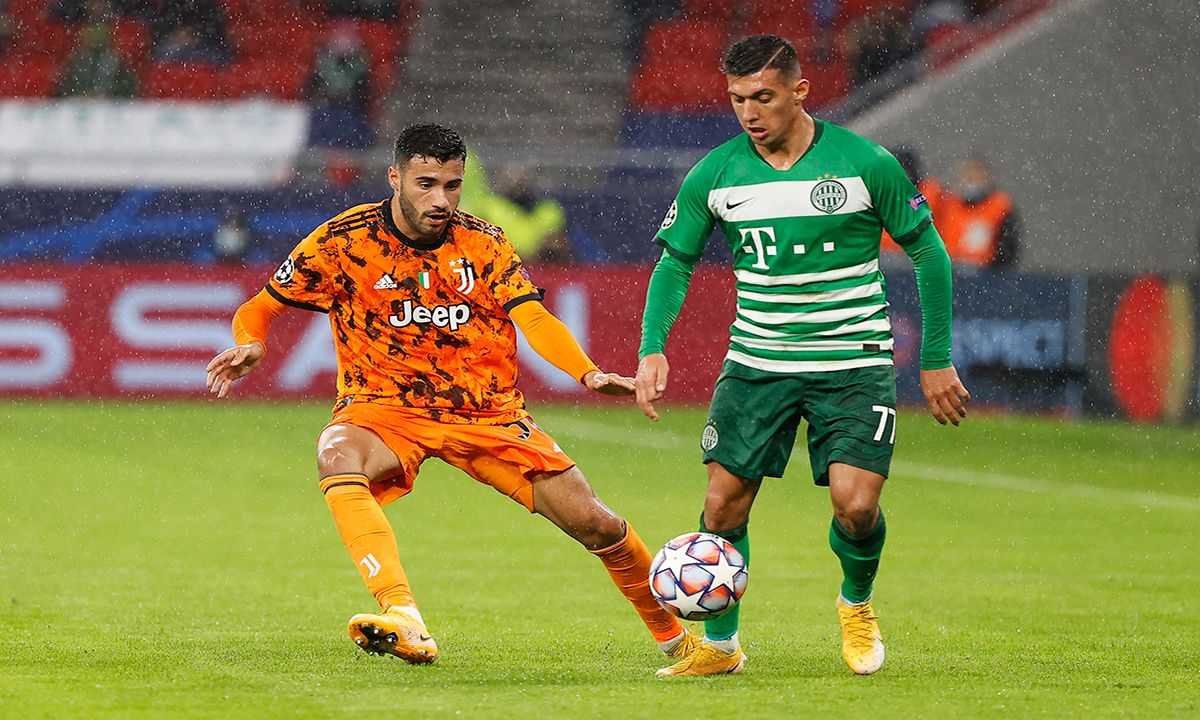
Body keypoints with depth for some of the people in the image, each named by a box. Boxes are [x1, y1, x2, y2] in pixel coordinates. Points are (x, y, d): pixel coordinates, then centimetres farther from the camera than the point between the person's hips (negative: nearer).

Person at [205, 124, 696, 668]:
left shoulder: (482, 244, -3)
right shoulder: (343, 242, -7)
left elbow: (534, 318, -15)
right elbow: (258, 310, 1)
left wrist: (588, 374, -34)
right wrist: (250, 345, -24)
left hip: (487, 413, 2)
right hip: (383, 409, -2)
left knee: (593, 523, -6)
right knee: (337, 456, -38)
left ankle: (671, 632, 23)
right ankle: (403, 619, -50)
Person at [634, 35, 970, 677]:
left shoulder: (866, 164, -9)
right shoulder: (715, 174, -3)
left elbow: (928, 254, 0)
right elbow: (674, 263, 8)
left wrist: (936, 360, 1)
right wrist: (652, 349, -7)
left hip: (854, 364, -3)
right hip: (757, 363, 3)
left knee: (855, 504, -16)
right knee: (724, 503, -4)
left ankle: (856, 605, 16)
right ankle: (719, 645, 13)